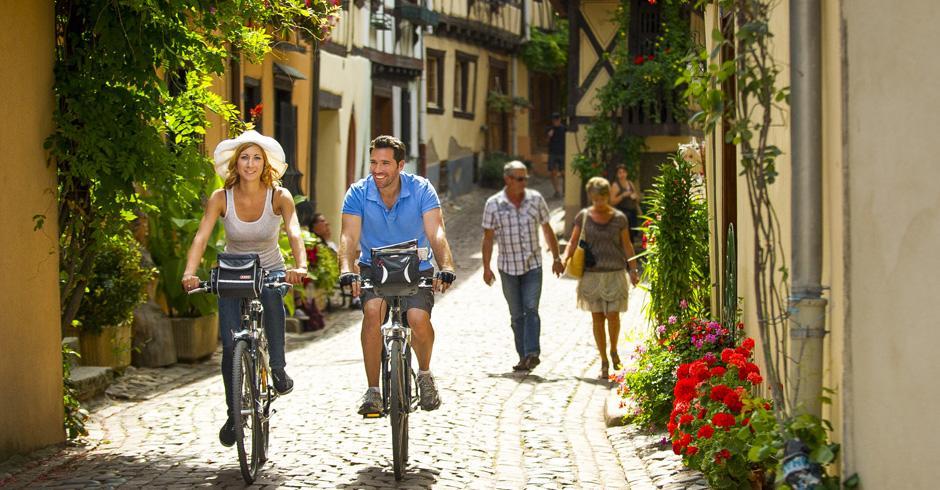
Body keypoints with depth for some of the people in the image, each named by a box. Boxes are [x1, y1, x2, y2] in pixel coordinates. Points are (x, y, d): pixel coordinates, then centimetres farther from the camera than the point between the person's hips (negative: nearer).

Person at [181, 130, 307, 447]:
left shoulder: (279, 196, -14)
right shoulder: (221, 198, -12)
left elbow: (294, 233, -28)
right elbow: (201, 237, -22)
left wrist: (300, 266, -48)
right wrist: (190, 272, -41)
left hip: (270, 270, -1)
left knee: (271, 296, -38)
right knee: (231, 346, -12)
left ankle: (278, 368, -22)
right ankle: (234, 414, 8)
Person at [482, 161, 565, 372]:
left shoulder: (536, 199, -1)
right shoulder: (493, 204, -5)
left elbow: (547, 230, 8)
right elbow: (488, 237, -2)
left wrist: (556, 258, 10)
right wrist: (486, 268, -6)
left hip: (533, 265, 0)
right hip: (508, 267, 0)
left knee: (531, 309, -15)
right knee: (517, 315, 6)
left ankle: (532, 353, -21)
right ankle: (523, 357, 12)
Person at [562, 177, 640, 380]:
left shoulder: (619, 218, 1)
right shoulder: (583, 216, 2)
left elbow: (627, 245, 7)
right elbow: (573, 241, 7)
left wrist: (633, 270, 2)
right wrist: (565, 258, -11)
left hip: (615, 274, -1)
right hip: (591, 274, 1)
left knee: (613, 315, -6)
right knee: (597, 317, 3)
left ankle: (614, 351, 21)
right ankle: (604, 361, 11)